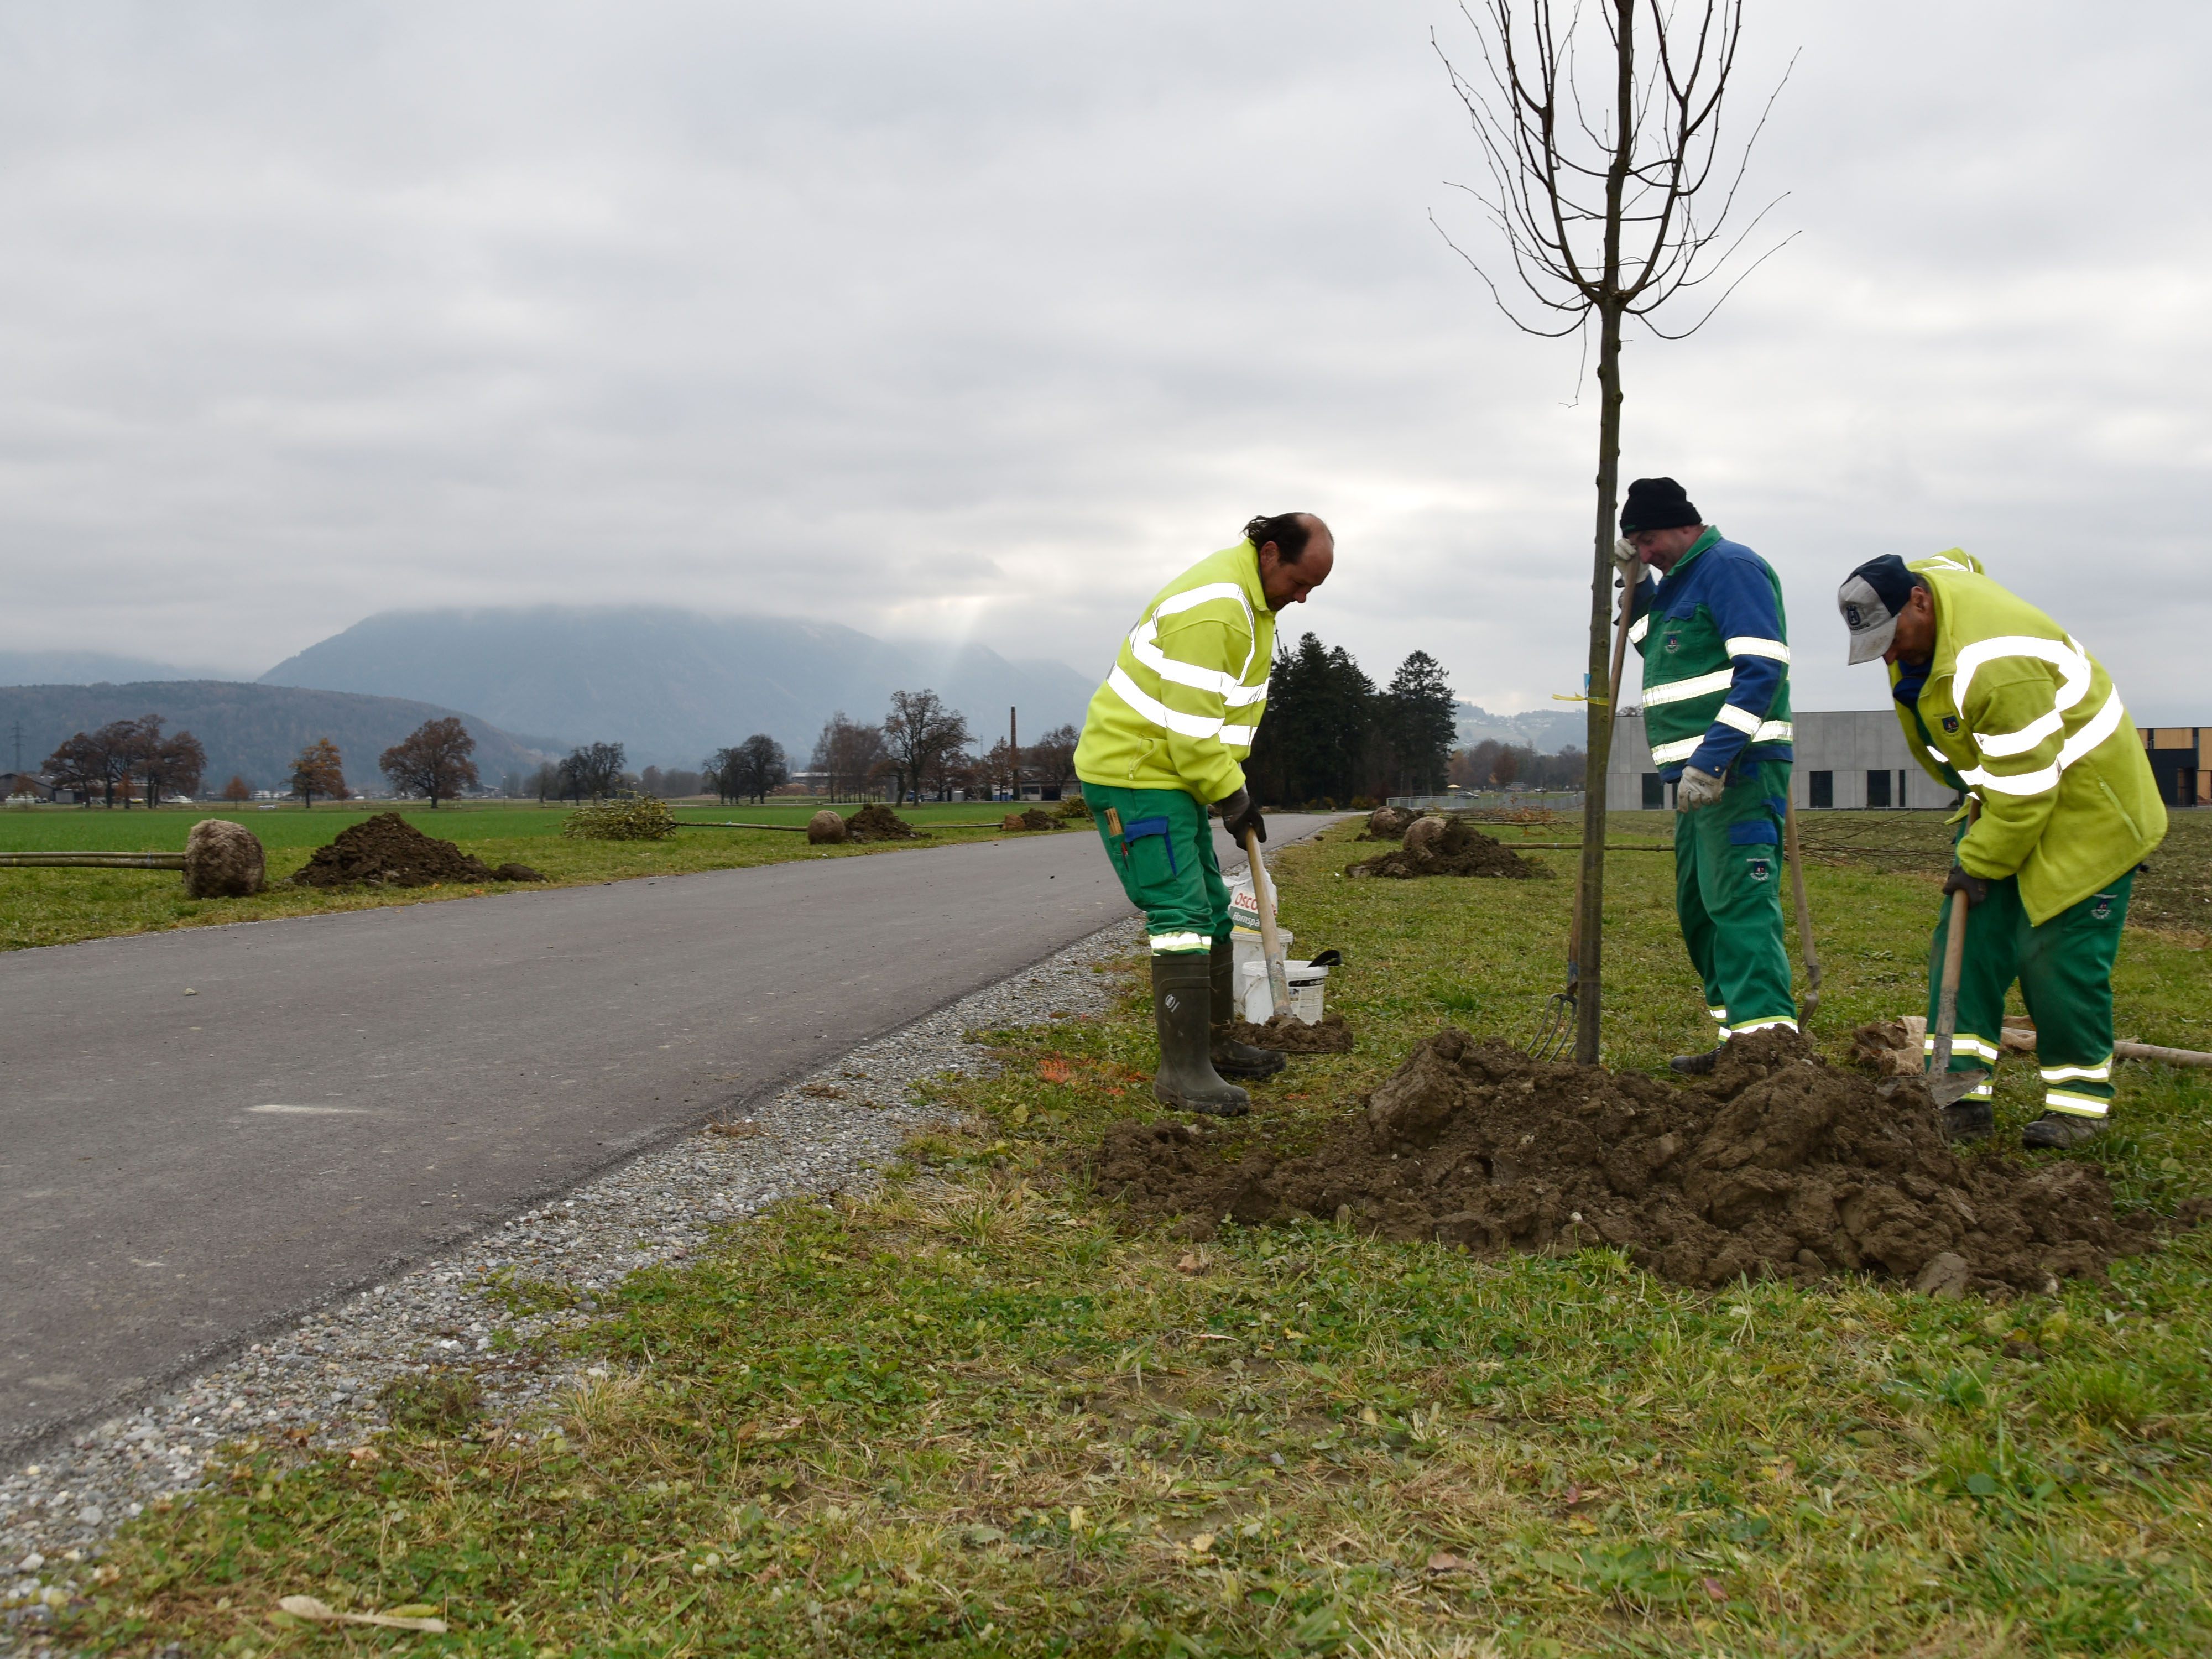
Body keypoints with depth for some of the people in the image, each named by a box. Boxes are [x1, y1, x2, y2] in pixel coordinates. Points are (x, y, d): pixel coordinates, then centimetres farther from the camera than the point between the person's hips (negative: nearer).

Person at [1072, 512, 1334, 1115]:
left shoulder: (1253, 598, 10)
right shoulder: (1211, 611, -25)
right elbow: (1190, 725, -26)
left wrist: (1233, 781, 15)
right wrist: (1230, 794, -15)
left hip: (1173, 772, 11)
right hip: (1135, 775, -11)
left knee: (1211, 909, 15)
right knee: (1182, 915, -14)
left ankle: (1213, 1043, 27)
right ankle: (1182, 1072, -11)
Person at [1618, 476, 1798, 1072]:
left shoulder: (1730, 566, -10)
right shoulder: (1680, 579, 20)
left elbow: (1762, 666, -20)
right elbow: (1659, 652, 33)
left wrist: (1710, 758, -25)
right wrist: (1639, 592, 16)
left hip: (1739, 773, -10)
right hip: (1699, 777, 10)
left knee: (1739, 905, -16)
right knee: (1697, 909, 13)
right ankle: (1737, 1042, 20)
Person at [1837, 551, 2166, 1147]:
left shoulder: (1996, 663, -36)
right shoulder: (1916, 582, -7)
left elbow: (2027, 788, -30)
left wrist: (1979, 862, -18)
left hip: (2082, 804, -9)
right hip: (2003, 795, 9)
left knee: (2059, 954, -8)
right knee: (1968, 939, 1)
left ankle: (2081, 1099, 8)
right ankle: (1961, 1093, 2)